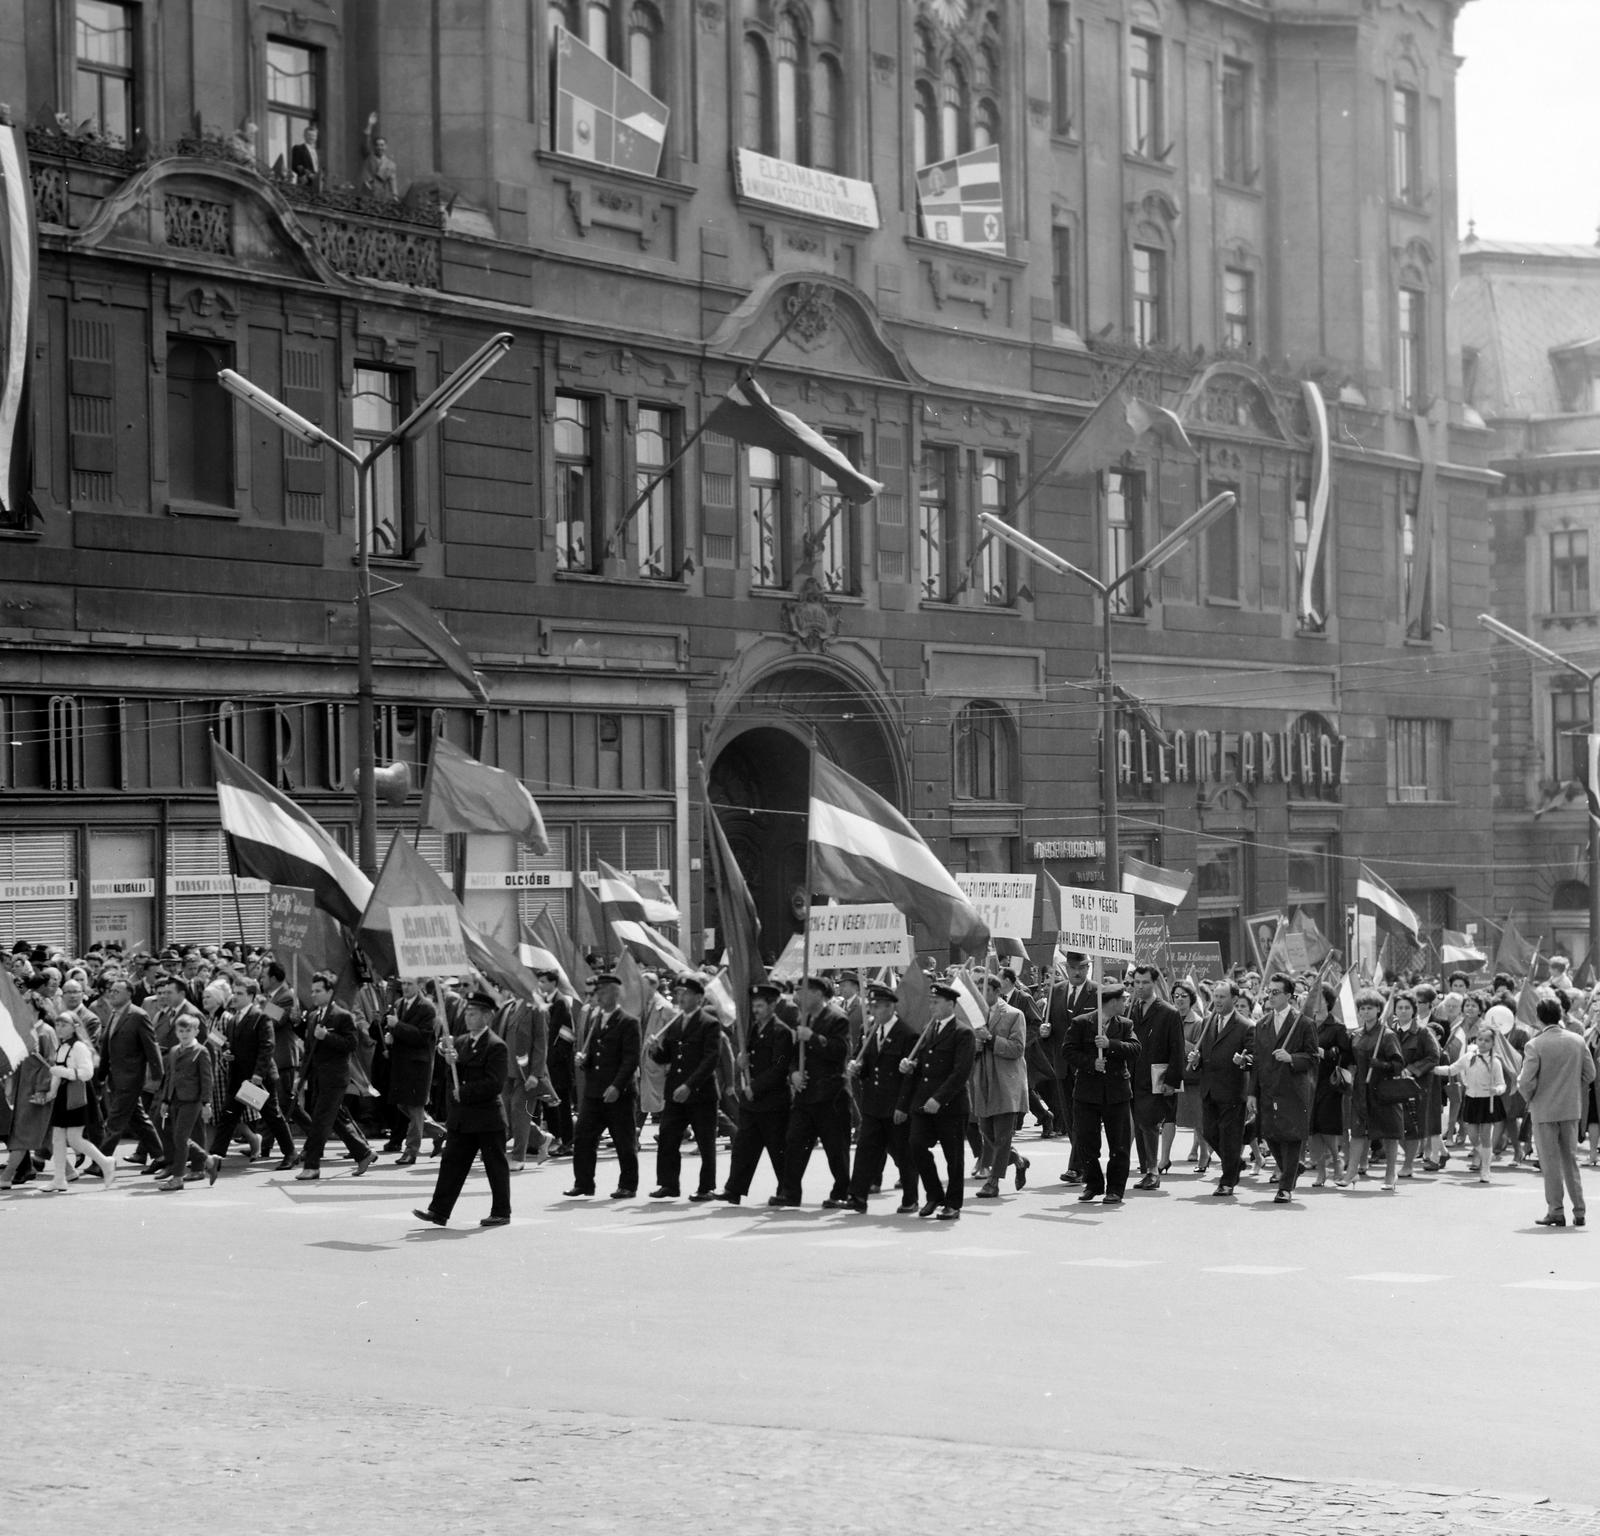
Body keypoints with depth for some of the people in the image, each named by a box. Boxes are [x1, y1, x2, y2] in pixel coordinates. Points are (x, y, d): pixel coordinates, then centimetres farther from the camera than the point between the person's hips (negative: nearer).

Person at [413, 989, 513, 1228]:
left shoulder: (496, 1046, -10)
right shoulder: (460, 1042, 13)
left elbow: (494, 1084, -17)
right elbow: (454, 1078, 11)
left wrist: (464, 1093, -16)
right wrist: (449, 1059, -9)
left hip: (488, 1118, -7)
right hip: (461, 1118, 7)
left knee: (496, 1167, 4)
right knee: (452, 1164, 3)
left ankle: (501, 1212, 13)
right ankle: (439, 1211, 2)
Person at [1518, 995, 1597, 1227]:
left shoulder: (1535, 1045, -16)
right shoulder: (1577, 1041, -1)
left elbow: (1526, 1082, -19)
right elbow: (1589, 1074, 3)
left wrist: (1530, 1098, 1)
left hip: (1545, 1110, -4)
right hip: (1572, 1109, 4)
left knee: (1550, 1163, 5)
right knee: (1570, 1159, 14)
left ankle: (1555, 1211, 7)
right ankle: (1579, 1210, 13)